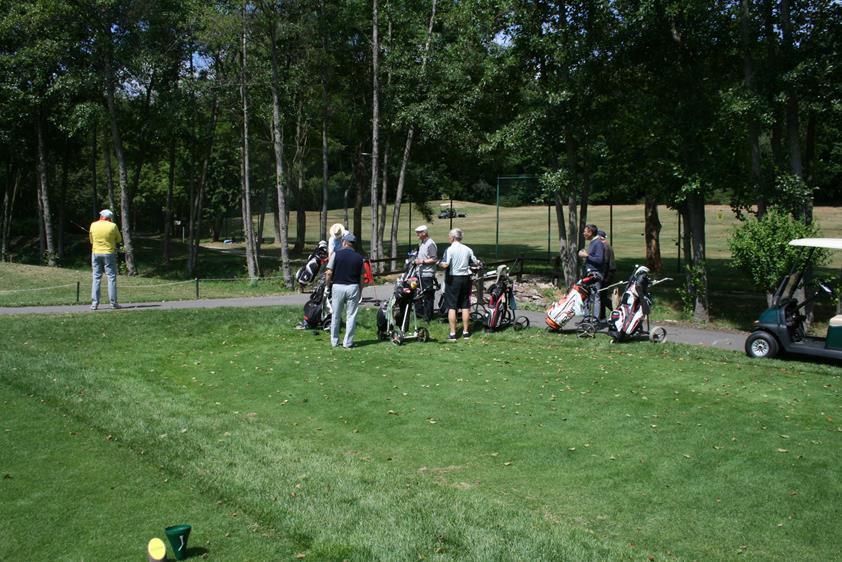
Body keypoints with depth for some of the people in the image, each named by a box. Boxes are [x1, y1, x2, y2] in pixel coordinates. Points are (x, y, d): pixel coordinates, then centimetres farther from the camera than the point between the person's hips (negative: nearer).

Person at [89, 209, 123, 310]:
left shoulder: (93, 225, 2)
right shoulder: (113, 226, -6)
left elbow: (91, 240, 11)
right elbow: (119, 240, 5)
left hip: (96, 253, 2)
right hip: (109, 253, -2)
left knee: (96, 278, 7)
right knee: (112, 278, 3)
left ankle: (94, 303, 2)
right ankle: (113, 302, 1)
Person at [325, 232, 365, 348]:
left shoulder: (336, 254, -2)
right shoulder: (359, 257, 4)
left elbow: (329, 273, -7)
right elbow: (361, 278, 5)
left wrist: (327, 286, 6)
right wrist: (360, 292, 14)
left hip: (337, 286, -1)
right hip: (353, 287, 1)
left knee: (336, 316, 10)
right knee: (351, 316, 5)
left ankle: (334, 341, 18)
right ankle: (348, 342, 6)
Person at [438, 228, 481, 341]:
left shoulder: (450, 250, -12)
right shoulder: (468, 249, 4)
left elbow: (445, 265, -23)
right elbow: (476, 263, 8)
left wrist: (439, 264, -2)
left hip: (453, 279, -5)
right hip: (465, 278, 5)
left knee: (451, 307, 0)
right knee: (465, 306, 11)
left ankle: (452, 334, -2)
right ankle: (465, 332, 15)